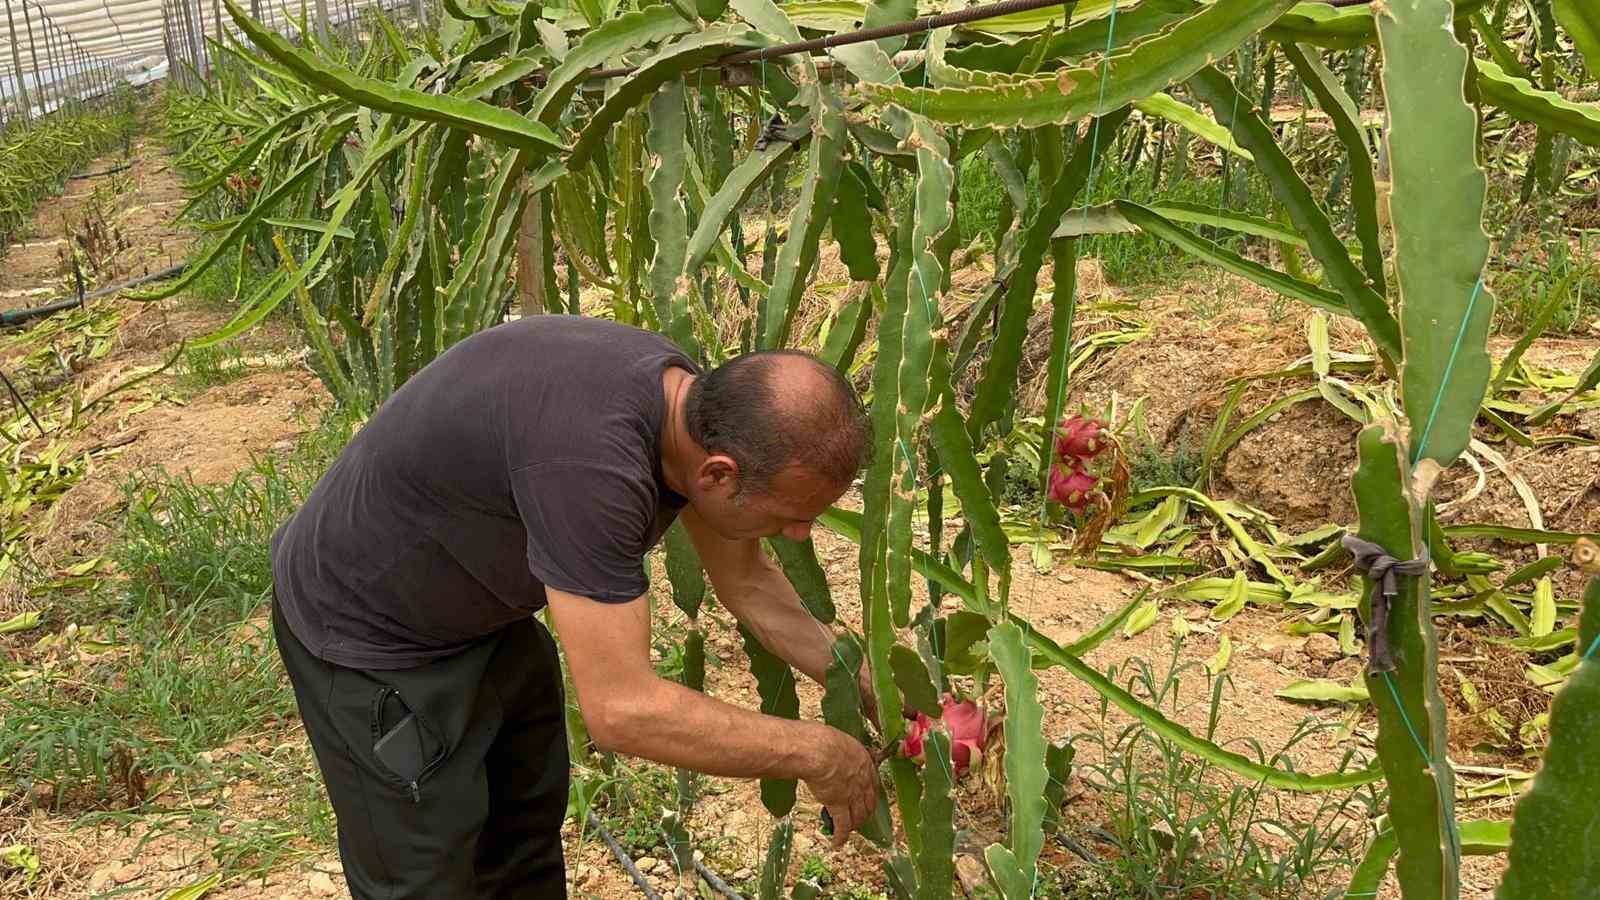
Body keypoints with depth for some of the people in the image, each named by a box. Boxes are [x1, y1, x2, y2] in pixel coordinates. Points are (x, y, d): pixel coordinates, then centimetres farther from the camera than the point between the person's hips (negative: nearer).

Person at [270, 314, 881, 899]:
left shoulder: (694, 405, -13)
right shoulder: (590, 458, -41)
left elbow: (746, 582, 3)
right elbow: (623, 710, -37)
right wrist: (814, 752, -26)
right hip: (368, 631, -8)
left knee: (529, 817, 21)